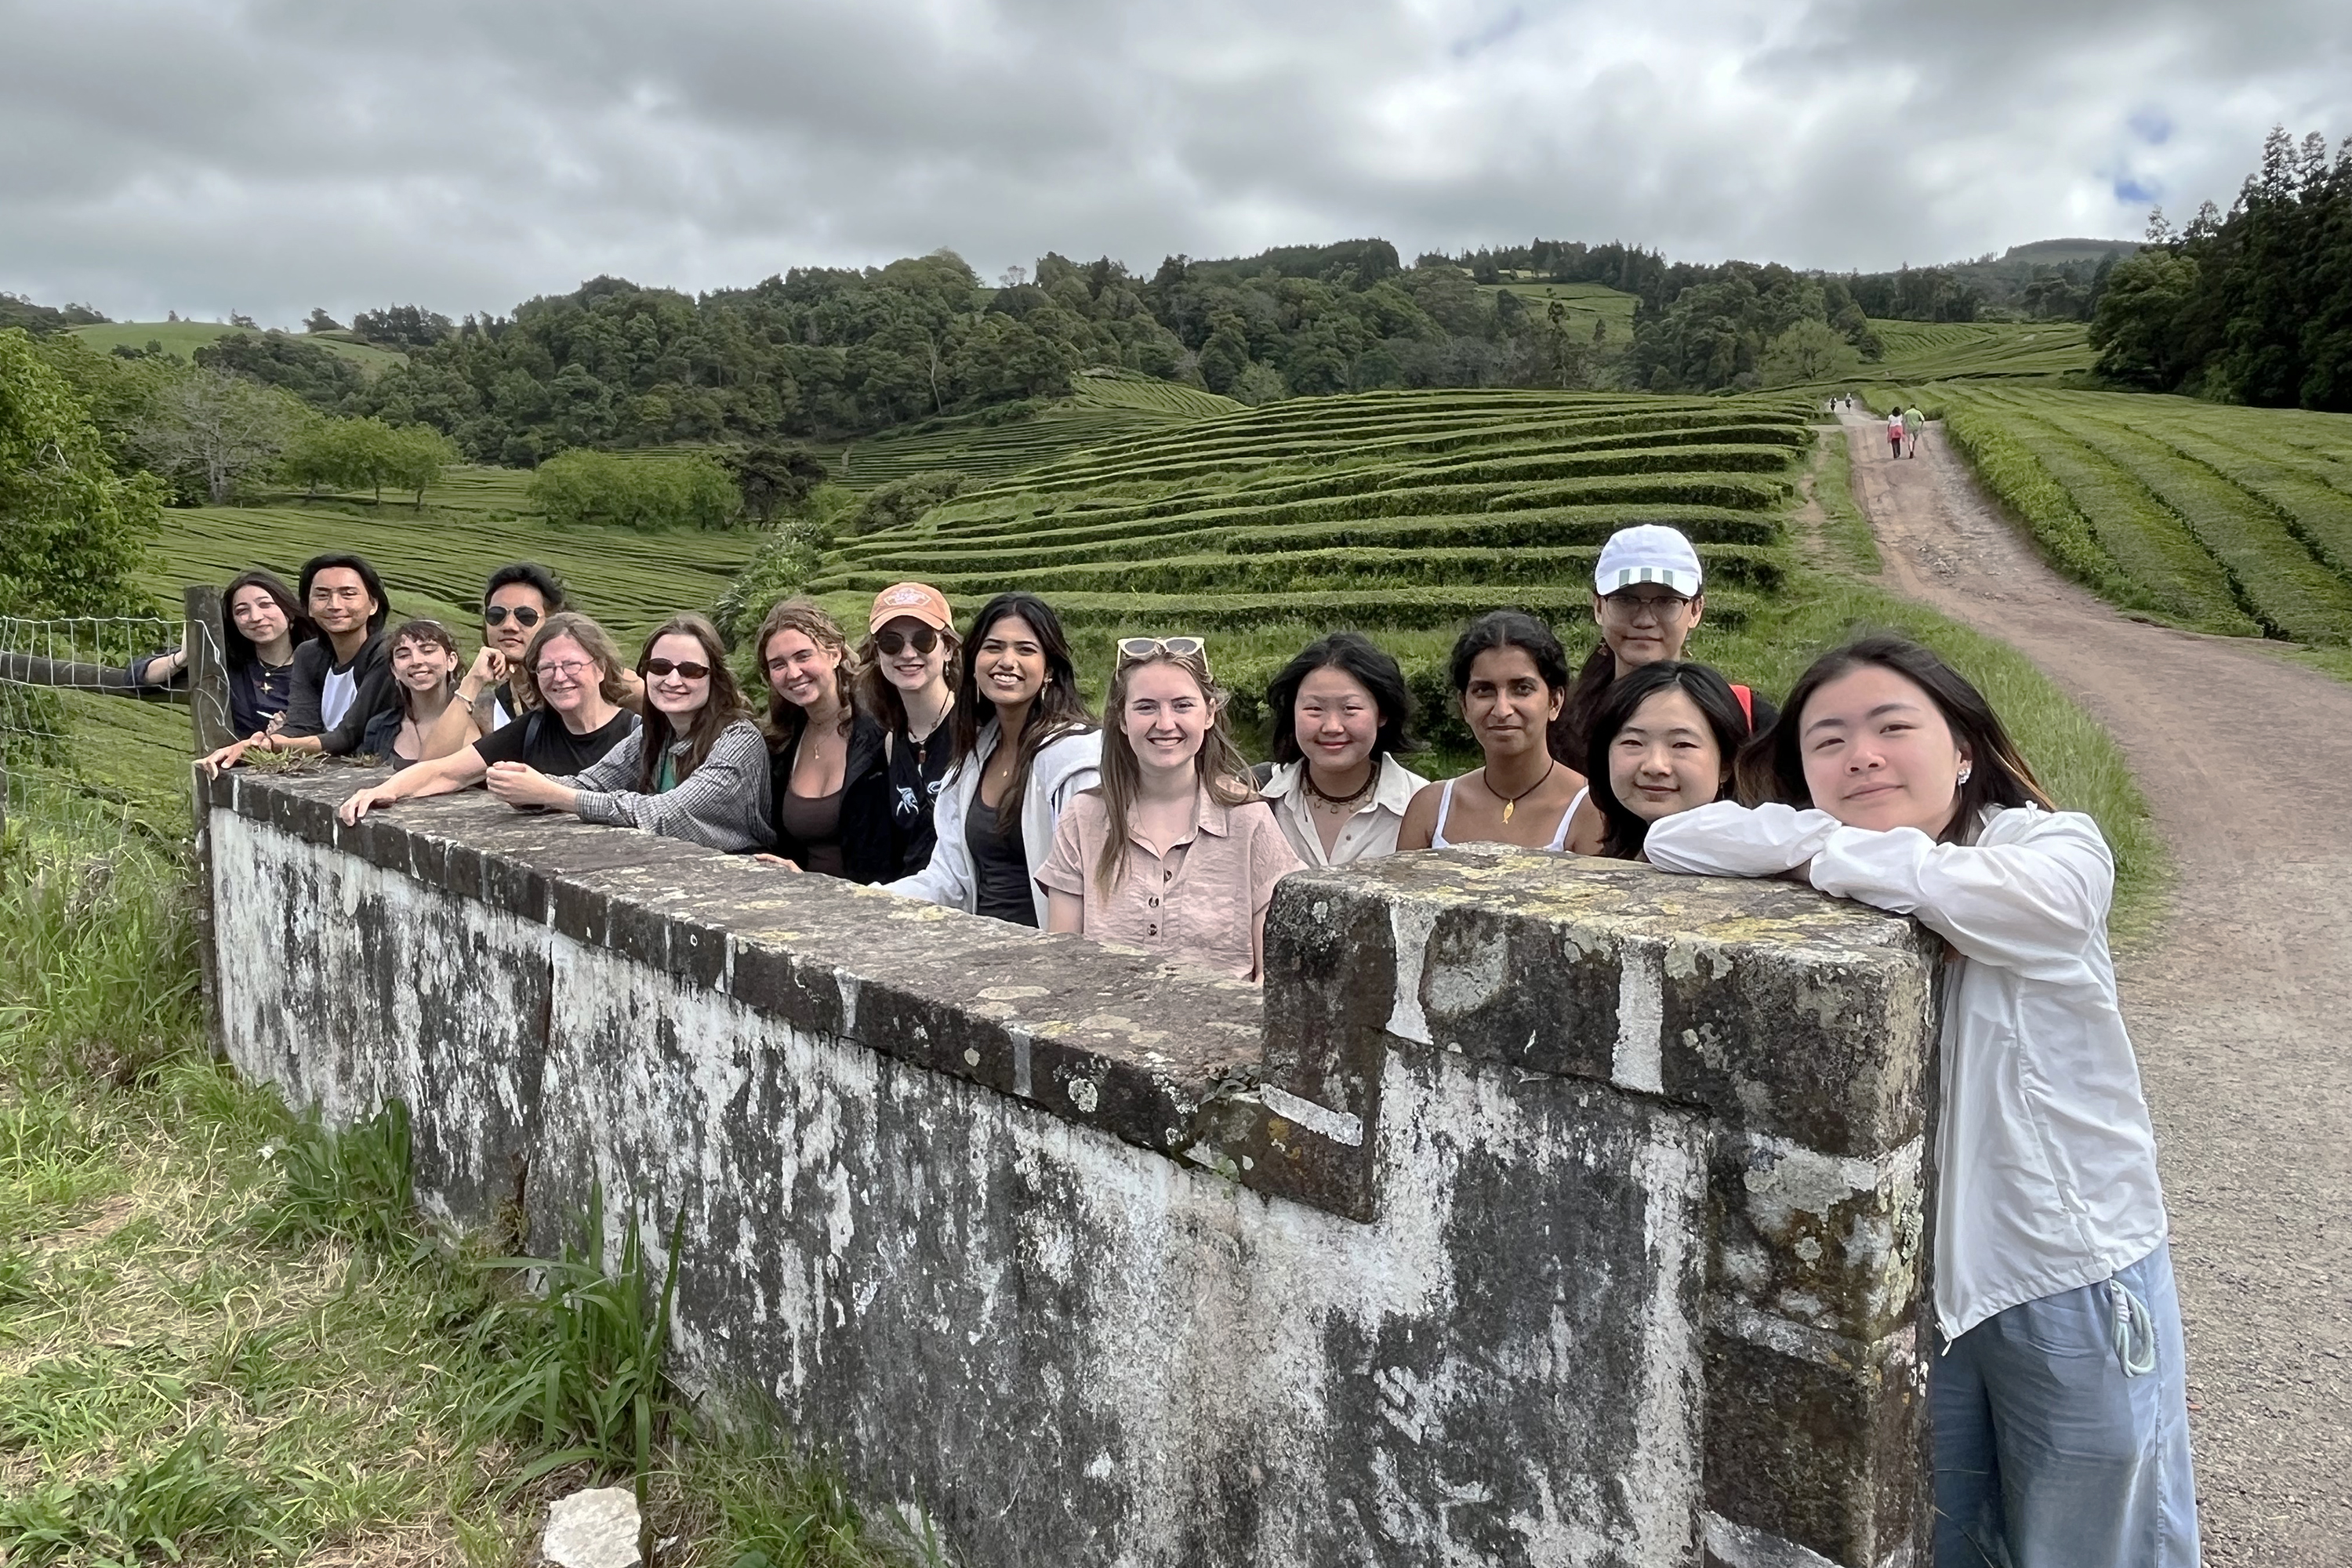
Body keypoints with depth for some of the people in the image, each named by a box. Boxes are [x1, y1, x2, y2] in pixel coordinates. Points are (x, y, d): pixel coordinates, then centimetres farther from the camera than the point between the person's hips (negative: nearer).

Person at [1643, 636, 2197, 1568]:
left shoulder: (2060, 854, -15)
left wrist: (1823, 849, -20)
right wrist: (1820, 837, -25)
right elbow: (1673, 842, -17)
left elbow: (1955, 887, -35)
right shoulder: (1827, 899, -6)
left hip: (2074, 1280, -3)